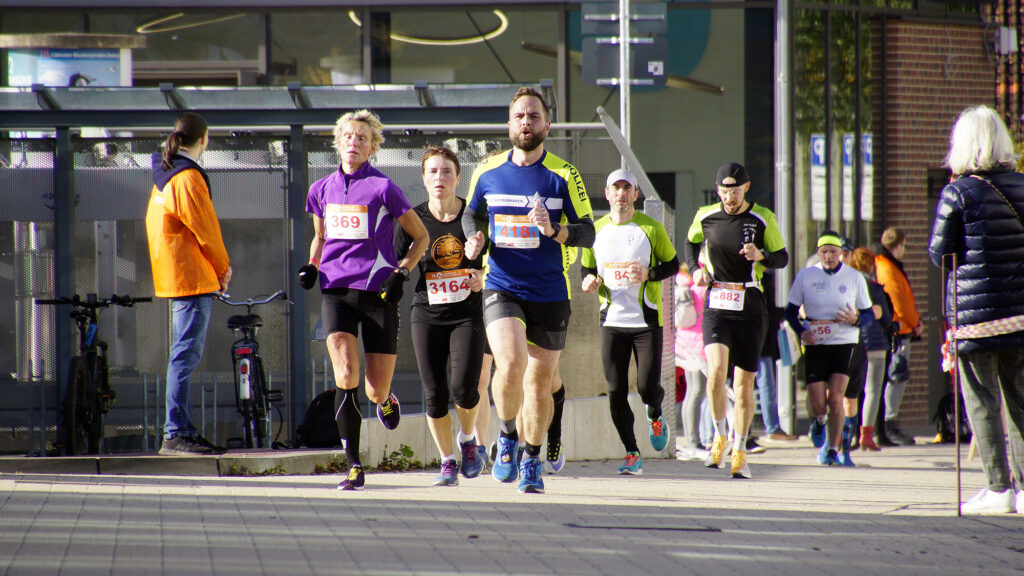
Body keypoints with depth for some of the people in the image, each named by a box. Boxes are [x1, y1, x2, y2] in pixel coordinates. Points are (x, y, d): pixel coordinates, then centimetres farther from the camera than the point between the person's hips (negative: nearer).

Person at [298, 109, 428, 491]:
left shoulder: (382, 188, -3)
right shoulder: (322, 190, 9)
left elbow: (421, 237, 4)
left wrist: (401, 273, -9)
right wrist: (311, 266, 7)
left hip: (378, 292, -2)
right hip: (336, 291, 2)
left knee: (376, 391, 1)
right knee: (346, 378, -17)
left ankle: (385, 398, 41)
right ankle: (354, 467, -10)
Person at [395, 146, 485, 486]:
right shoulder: (413, 220, 1)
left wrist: (484, 280, -11)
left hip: (468, 314, -1)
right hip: (427, 315, 1)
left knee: (465, 389, -15)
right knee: (434, 394, -3)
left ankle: (468, 439, 17)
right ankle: (447, 462, 15)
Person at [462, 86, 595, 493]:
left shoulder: (564, 176, -3)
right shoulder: (487, 172, 4)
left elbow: (587, 232, -4)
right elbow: (471, 214, 20)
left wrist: (553, 230, -23)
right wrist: (474, 238, -2)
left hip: (550, 293, 0)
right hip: (501, 288, 0)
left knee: (540, 382, 8)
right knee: (511, 365, -23)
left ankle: (531, 461, 28)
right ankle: (507, 436, 4)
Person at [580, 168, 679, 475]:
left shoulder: (651, 228, -1)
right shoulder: (596, 229, 6)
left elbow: (672, 265, 5)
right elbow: (586, 268, 17)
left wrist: (649, 274, -14)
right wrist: (589, 281, -6)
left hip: (647, 320, -2)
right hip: (612, 321, 2)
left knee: (647, 387, -7)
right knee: (616, 391, -3)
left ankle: (655, 415, 30)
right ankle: (632, 454, 9)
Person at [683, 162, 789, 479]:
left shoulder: (762, 219, -2)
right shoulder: (705, 216, 3)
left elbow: (782, 257, 4)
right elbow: (690, 243, 23)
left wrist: (761, 255, -17)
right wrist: (696, 268, 4)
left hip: (750, 309, 0)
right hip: (716, 306, 0)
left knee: (744, 382, 4)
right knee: (716, 368, -22)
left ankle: (740, 453, 18)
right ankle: (720, 437, -2)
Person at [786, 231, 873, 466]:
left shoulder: (854, 277, 3)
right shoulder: (805, 276, 2)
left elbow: (868, 314, 9)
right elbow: (790, 311, 7)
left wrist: (856, 320, -14)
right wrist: (801, 332, -11)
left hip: (844, 343, 0)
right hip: (815, 345, 1)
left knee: (835, 398, -14)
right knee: (818, 405, -5)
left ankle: (833, 449, 0)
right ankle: (819, 422, 33)